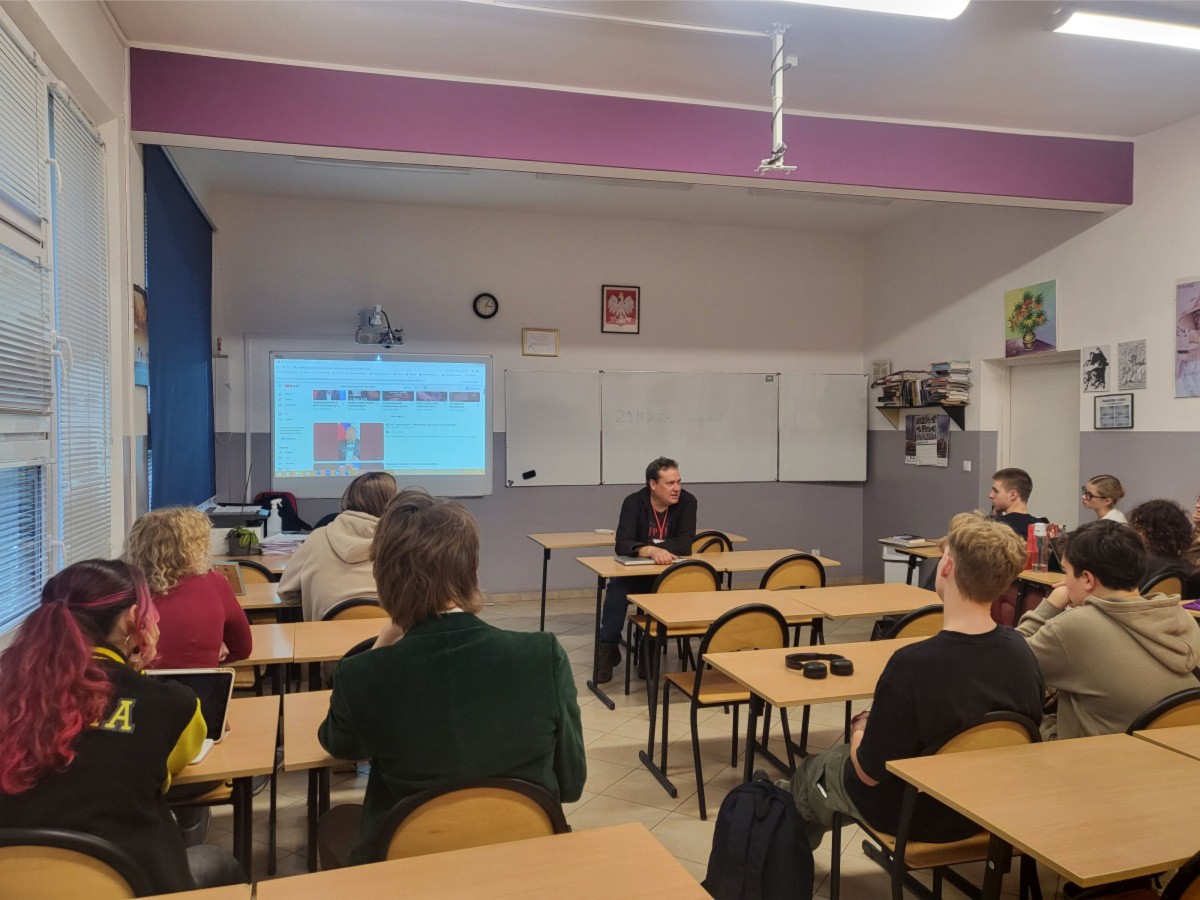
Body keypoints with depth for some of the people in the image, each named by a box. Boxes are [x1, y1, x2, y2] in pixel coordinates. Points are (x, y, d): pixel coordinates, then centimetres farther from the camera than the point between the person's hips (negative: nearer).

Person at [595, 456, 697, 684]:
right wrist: (650, 550, -45)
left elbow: (685, 544, -20)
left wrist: (655, 549, -26)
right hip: (636, 573, -1)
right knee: (617, 586, -32)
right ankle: (608, 648, -19)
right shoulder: (634, 502, -14)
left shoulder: (686, 501, -10)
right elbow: (622, 545, -27)